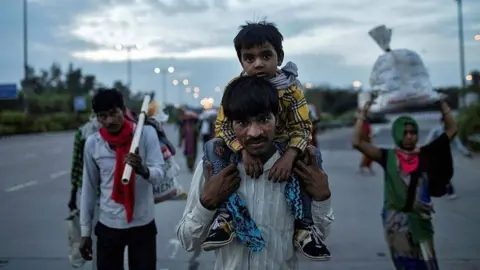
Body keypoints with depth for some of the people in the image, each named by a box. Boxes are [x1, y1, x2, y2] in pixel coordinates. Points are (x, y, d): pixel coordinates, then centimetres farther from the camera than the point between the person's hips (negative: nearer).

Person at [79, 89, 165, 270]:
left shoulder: (146, 133, -9)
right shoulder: (92, 143, -3)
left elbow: (159, 176, -16)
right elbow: (89, 188, 4)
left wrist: (142, 169, -39)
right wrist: (85, 231, 6)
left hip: (142, 224, -1)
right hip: (108, 226, 2)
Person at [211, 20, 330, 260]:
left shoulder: (291, 88, -16)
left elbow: (302, 128, -19)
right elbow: (223, 125, -19)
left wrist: (289, 157, -38)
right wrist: (244, 150, -37)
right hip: (243, 148, 0)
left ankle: (303, 226, -18)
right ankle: (225, 216, -22)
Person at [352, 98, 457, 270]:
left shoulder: (425, 155, 2)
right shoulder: (388, 157, -4)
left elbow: (451, 130, 6)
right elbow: (357, 142, -12)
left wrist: (442, 105, 2)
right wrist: (363, 114, -12)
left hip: (420, 220, 2)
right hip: (397, 222, -2)